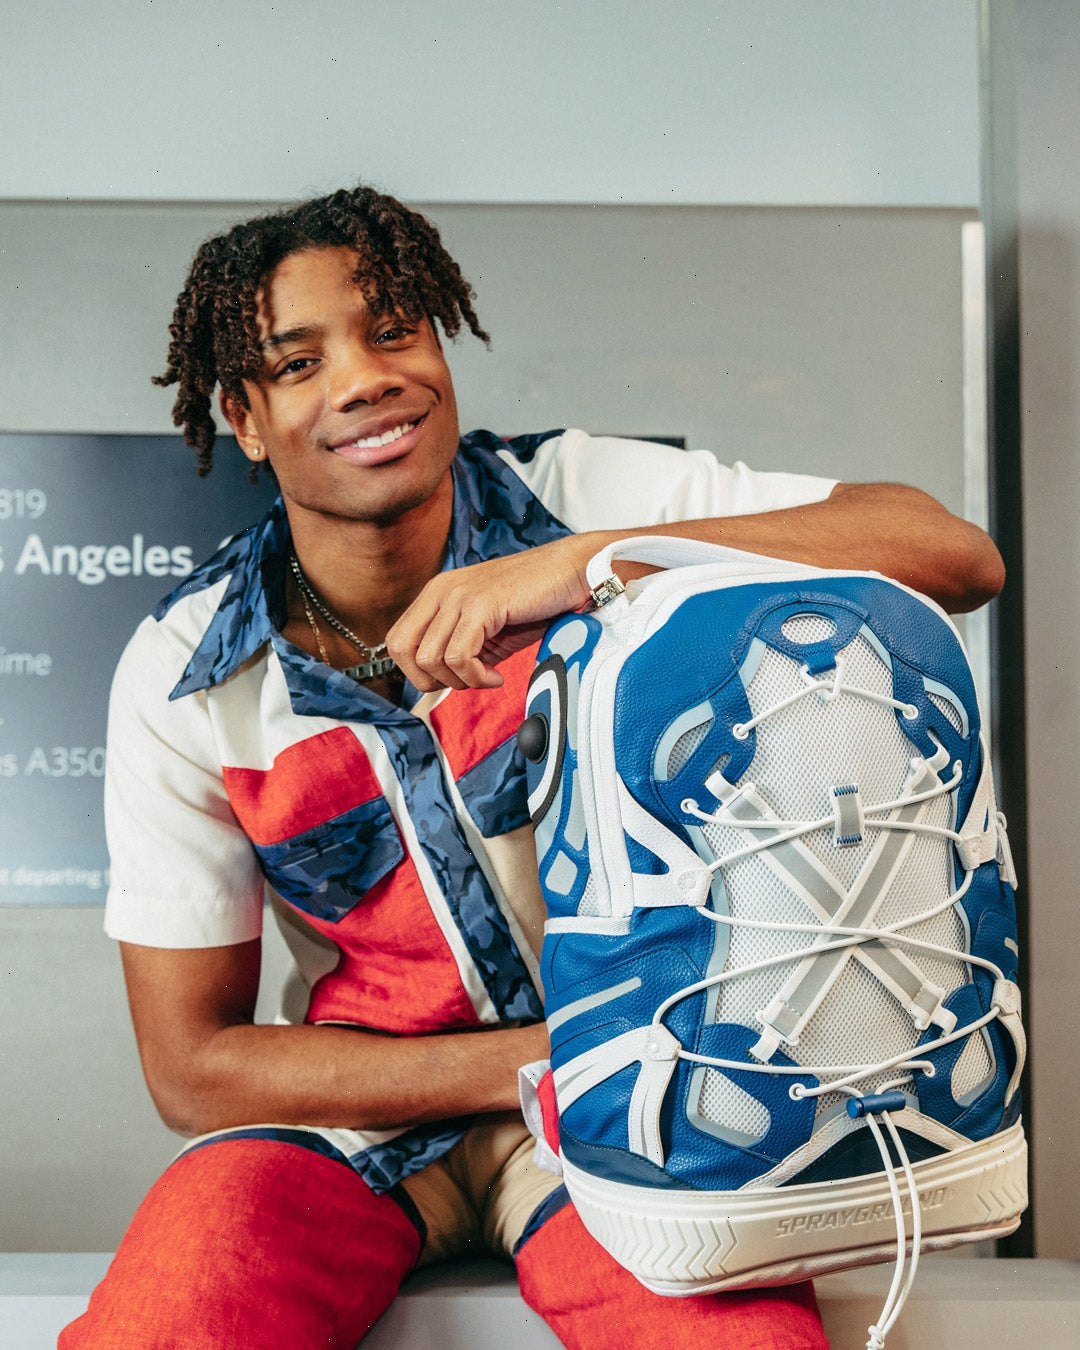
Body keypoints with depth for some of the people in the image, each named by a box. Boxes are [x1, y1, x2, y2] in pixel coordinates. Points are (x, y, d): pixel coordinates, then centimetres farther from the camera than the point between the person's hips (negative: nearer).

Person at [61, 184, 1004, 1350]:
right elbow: (191, 1065, -5)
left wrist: (591, 560, -33)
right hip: (355, 1103, 1)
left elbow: (955, 555, -22)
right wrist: (538, 1063, -15)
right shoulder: (181, 676, -8)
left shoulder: (583, 500, -10)